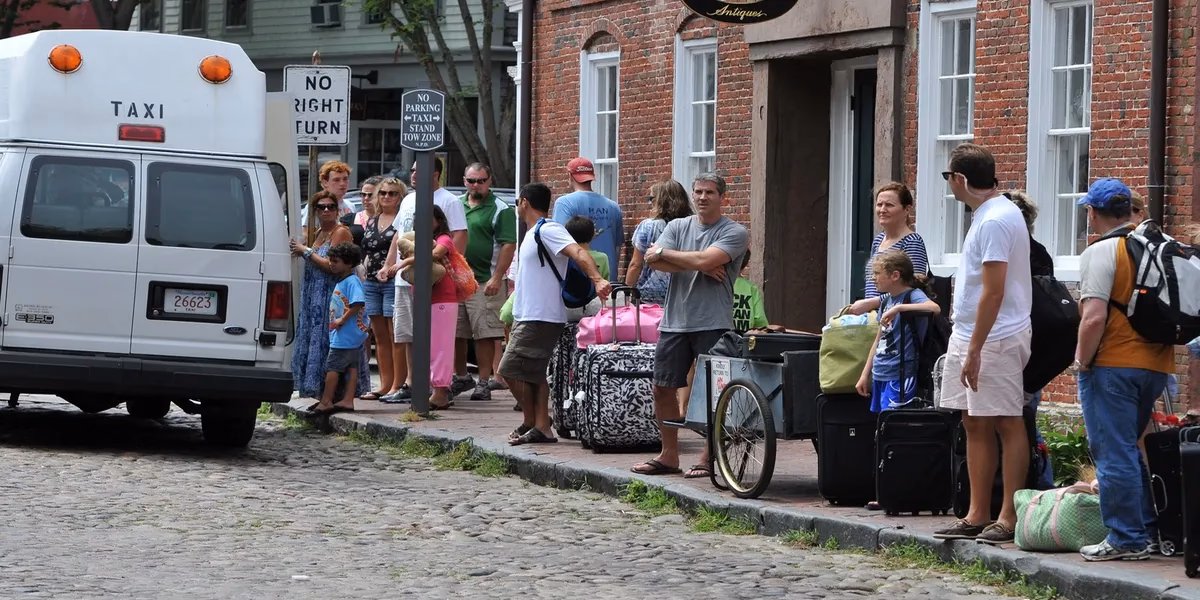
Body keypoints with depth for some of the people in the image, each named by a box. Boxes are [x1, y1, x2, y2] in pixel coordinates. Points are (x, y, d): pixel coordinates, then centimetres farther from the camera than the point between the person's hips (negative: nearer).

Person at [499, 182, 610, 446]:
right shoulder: (534, 234, 19)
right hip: (529, 316, 10)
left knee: (511, 369, -11)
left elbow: (578, 253, -28)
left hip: (540, 318, -10)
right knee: (534, 374, 8)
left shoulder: (547, 230, -14)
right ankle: (541, 428, 8)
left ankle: (531, 422, 0)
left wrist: (597, 280, -44)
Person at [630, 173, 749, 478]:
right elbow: (653, 261, -3)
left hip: (712, 324, -5)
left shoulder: (734, 233, -3)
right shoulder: (678, 227, 12)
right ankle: (669, 455, 17)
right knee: (663, 388, 7)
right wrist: (702, 268, -10)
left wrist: (664, 252, -4)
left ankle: (709, 458, 6)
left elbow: (704, 260, -17)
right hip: (674, 320, 5)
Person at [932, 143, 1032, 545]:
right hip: (969, 335, 11)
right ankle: (977, 516, 16)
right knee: (975, 425, 11)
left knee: (1006, 424, -6)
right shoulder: (991, 213, 15)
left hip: (995, 338, -11)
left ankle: (1010, 517, -4)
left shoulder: (994, 221, -18)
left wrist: (974, 350, -22)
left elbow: (994, 292, -22)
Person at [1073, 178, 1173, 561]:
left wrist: (1082, 361, -10)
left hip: (1112, 366, -8)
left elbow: (1094, 318, -21)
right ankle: (1146, 529, 21)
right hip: (1156, 364, 8)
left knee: (1113, 453, -2)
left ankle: (1126, 539, -2)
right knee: (1128, 450, 20)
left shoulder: (1100, 253, -14)